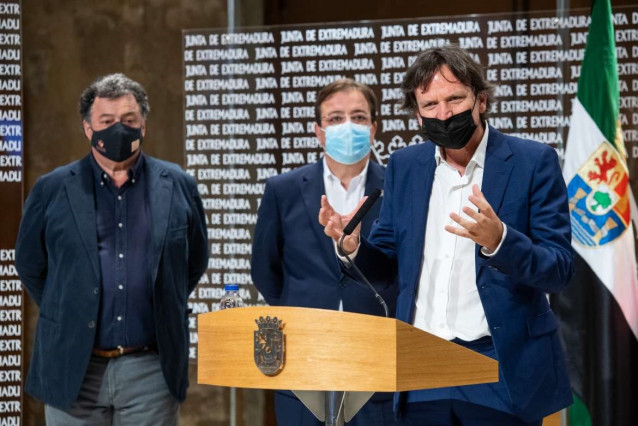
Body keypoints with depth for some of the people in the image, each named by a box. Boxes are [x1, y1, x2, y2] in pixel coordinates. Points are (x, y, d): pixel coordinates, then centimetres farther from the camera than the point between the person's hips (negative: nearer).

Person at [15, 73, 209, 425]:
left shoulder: (177, 186, 5)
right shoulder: (52, 190, 2)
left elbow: (195, 262, 16)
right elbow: (29, 265, 13)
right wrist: (66, 315, 12)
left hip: (151, 368, 0)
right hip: (73, 369, 0)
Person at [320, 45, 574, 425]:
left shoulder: (533, 162, -6)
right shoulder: (404, 165, 7)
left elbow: (559, 271, -10)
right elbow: (389, 258, 13)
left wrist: (498, 239, -28)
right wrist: (354, 245, -9)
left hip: (500, 370, -4)